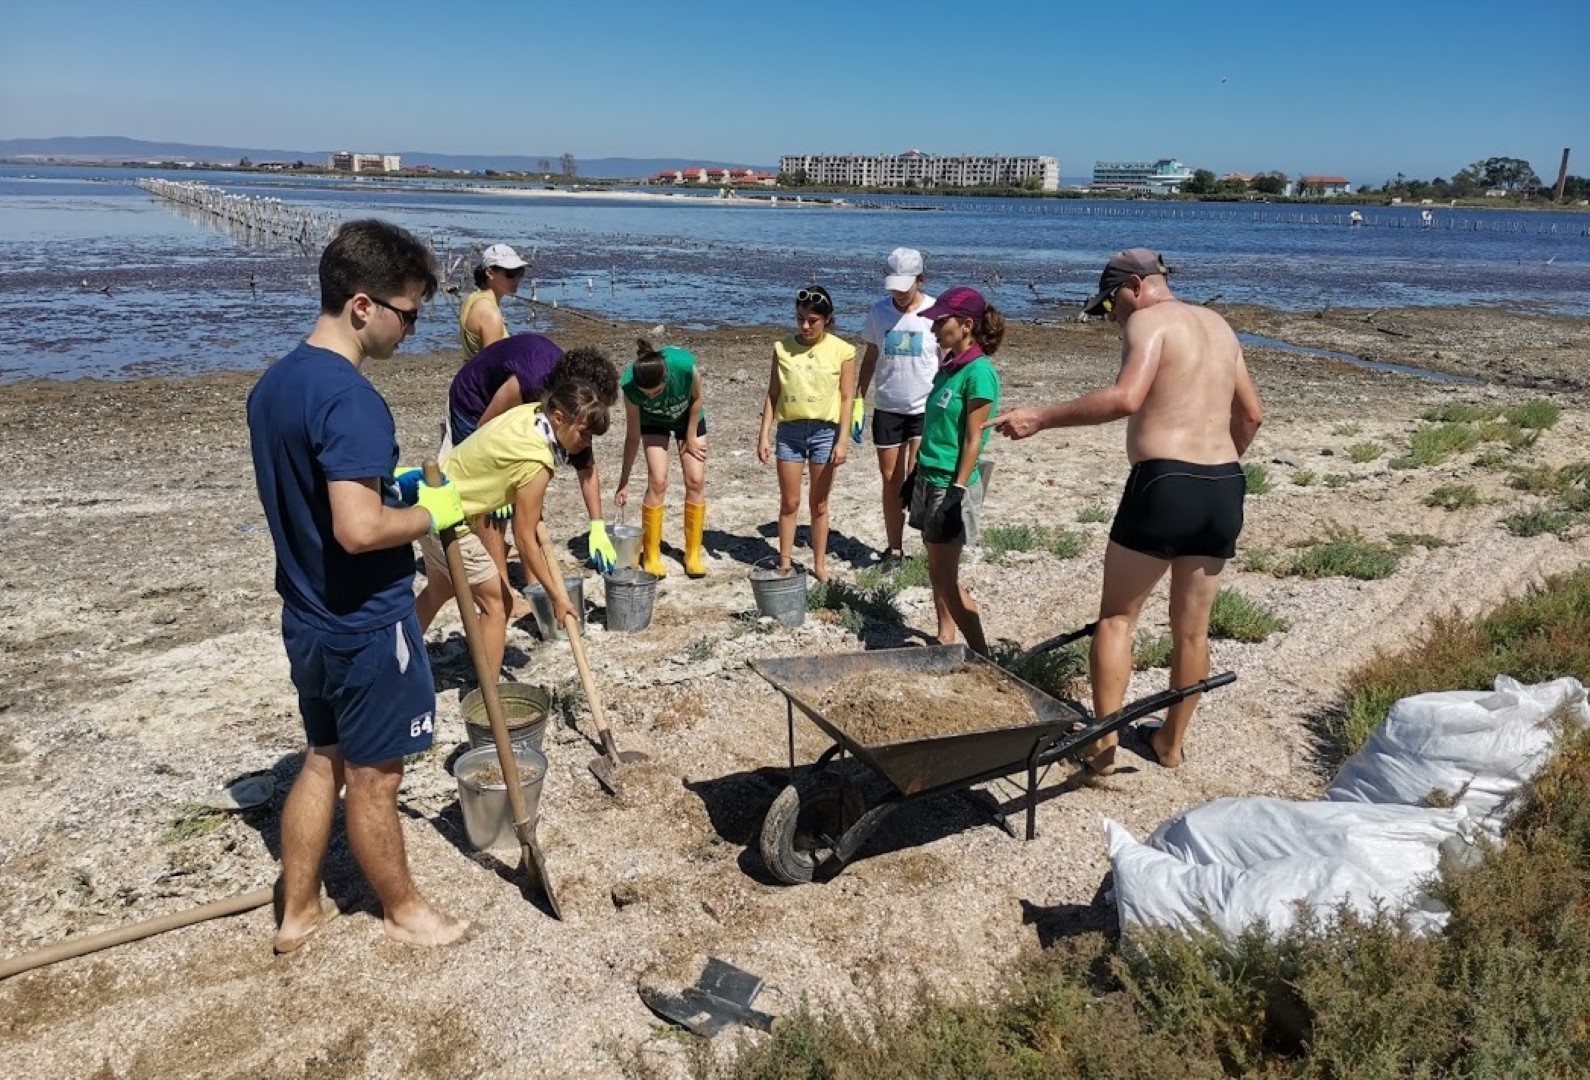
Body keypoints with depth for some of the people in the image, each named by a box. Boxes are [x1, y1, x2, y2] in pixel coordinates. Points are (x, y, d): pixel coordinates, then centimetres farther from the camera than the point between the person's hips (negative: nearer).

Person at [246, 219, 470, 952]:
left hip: (308, 618, 9)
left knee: (323, 760, 22)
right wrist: (431, 513, -16)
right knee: (373, 777, 9)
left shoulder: (273, 384, 5)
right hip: (366, 624, -8)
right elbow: (359, 529, -32)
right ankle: (402, 910, 30)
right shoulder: (351, 399, -25)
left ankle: (297, 910, 35)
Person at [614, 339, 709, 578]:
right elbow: (633, 436, -21)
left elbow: (696, 398, -16)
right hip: (654, 423, -1)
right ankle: (651, 556, 0)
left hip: (688, 417, 1)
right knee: (657, 482, -13)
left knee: (696, 481, -5)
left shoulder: (685, 366, -40)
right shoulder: (630, 387, -34)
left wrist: (691, 437, -9)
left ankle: (693, 555, 5)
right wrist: (624, 482, -17)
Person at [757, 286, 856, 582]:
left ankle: (820, 565, 20)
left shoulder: (842, 351, -4)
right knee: (789, 502, 8)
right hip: (789, 431, 1)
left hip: (825, 431, -1)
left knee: (819, 504, 9)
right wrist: (764, 435, 0)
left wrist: (842, 441, -8)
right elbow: (773, 394, 4)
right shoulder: (783, 347, 0)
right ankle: (784, 564, 19)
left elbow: (847, 399, -3)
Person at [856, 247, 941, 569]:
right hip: (887, 408, 4)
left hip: (927, 409, -3)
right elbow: (870, 358, 10)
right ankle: (894, 548, 20)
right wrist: (858, 401, 6)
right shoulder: (879, 311, 1)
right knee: (891, 480, 9)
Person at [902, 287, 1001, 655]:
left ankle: (982, 658, 6)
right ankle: (945, 642, 27)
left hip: (951, 485, -9)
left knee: (947, 578, -3)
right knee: (936, 570, 15)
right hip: (930, 480, 9)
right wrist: (916, 474, 18)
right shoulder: (949, 365, 9)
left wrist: (956, 493, -20)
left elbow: (973, 440, -18)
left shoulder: (979, 371, -17)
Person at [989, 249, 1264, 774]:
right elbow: (1251, 414, 24)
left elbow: (1126, 397, -23)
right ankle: (1171, 742, 29)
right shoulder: (1218, 325, 20)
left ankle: (1104, 743, 8)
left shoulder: (1148, 320, -5)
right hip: (1225, 490, 7)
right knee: (1192, 626, 16)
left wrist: (1041, 417, -21)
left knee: (1116, 617, 7)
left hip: (1164, 484, -7)